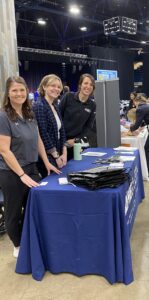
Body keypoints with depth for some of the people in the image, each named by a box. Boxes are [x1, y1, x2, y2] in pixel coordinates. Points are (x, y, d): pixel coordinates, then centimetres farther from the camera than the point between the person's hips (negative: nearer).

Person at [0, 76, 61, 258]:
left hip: (31, 168, 7)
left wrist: (47, 163, 8)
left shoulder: (29, 114, 4)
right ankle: (18, 246, 34)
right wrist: (22, 175, -22)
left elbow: (38, 140, 13)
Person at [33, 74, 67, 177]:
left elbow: (61, 130, 12)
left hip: (58, 156, 8)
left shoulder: (55, 107, 12)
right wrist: (56, 156, -14)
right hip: (45, 157, -8)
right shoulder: (39, 106, -14)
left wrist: (64, 153, 3)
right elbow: (43, 134, -19)